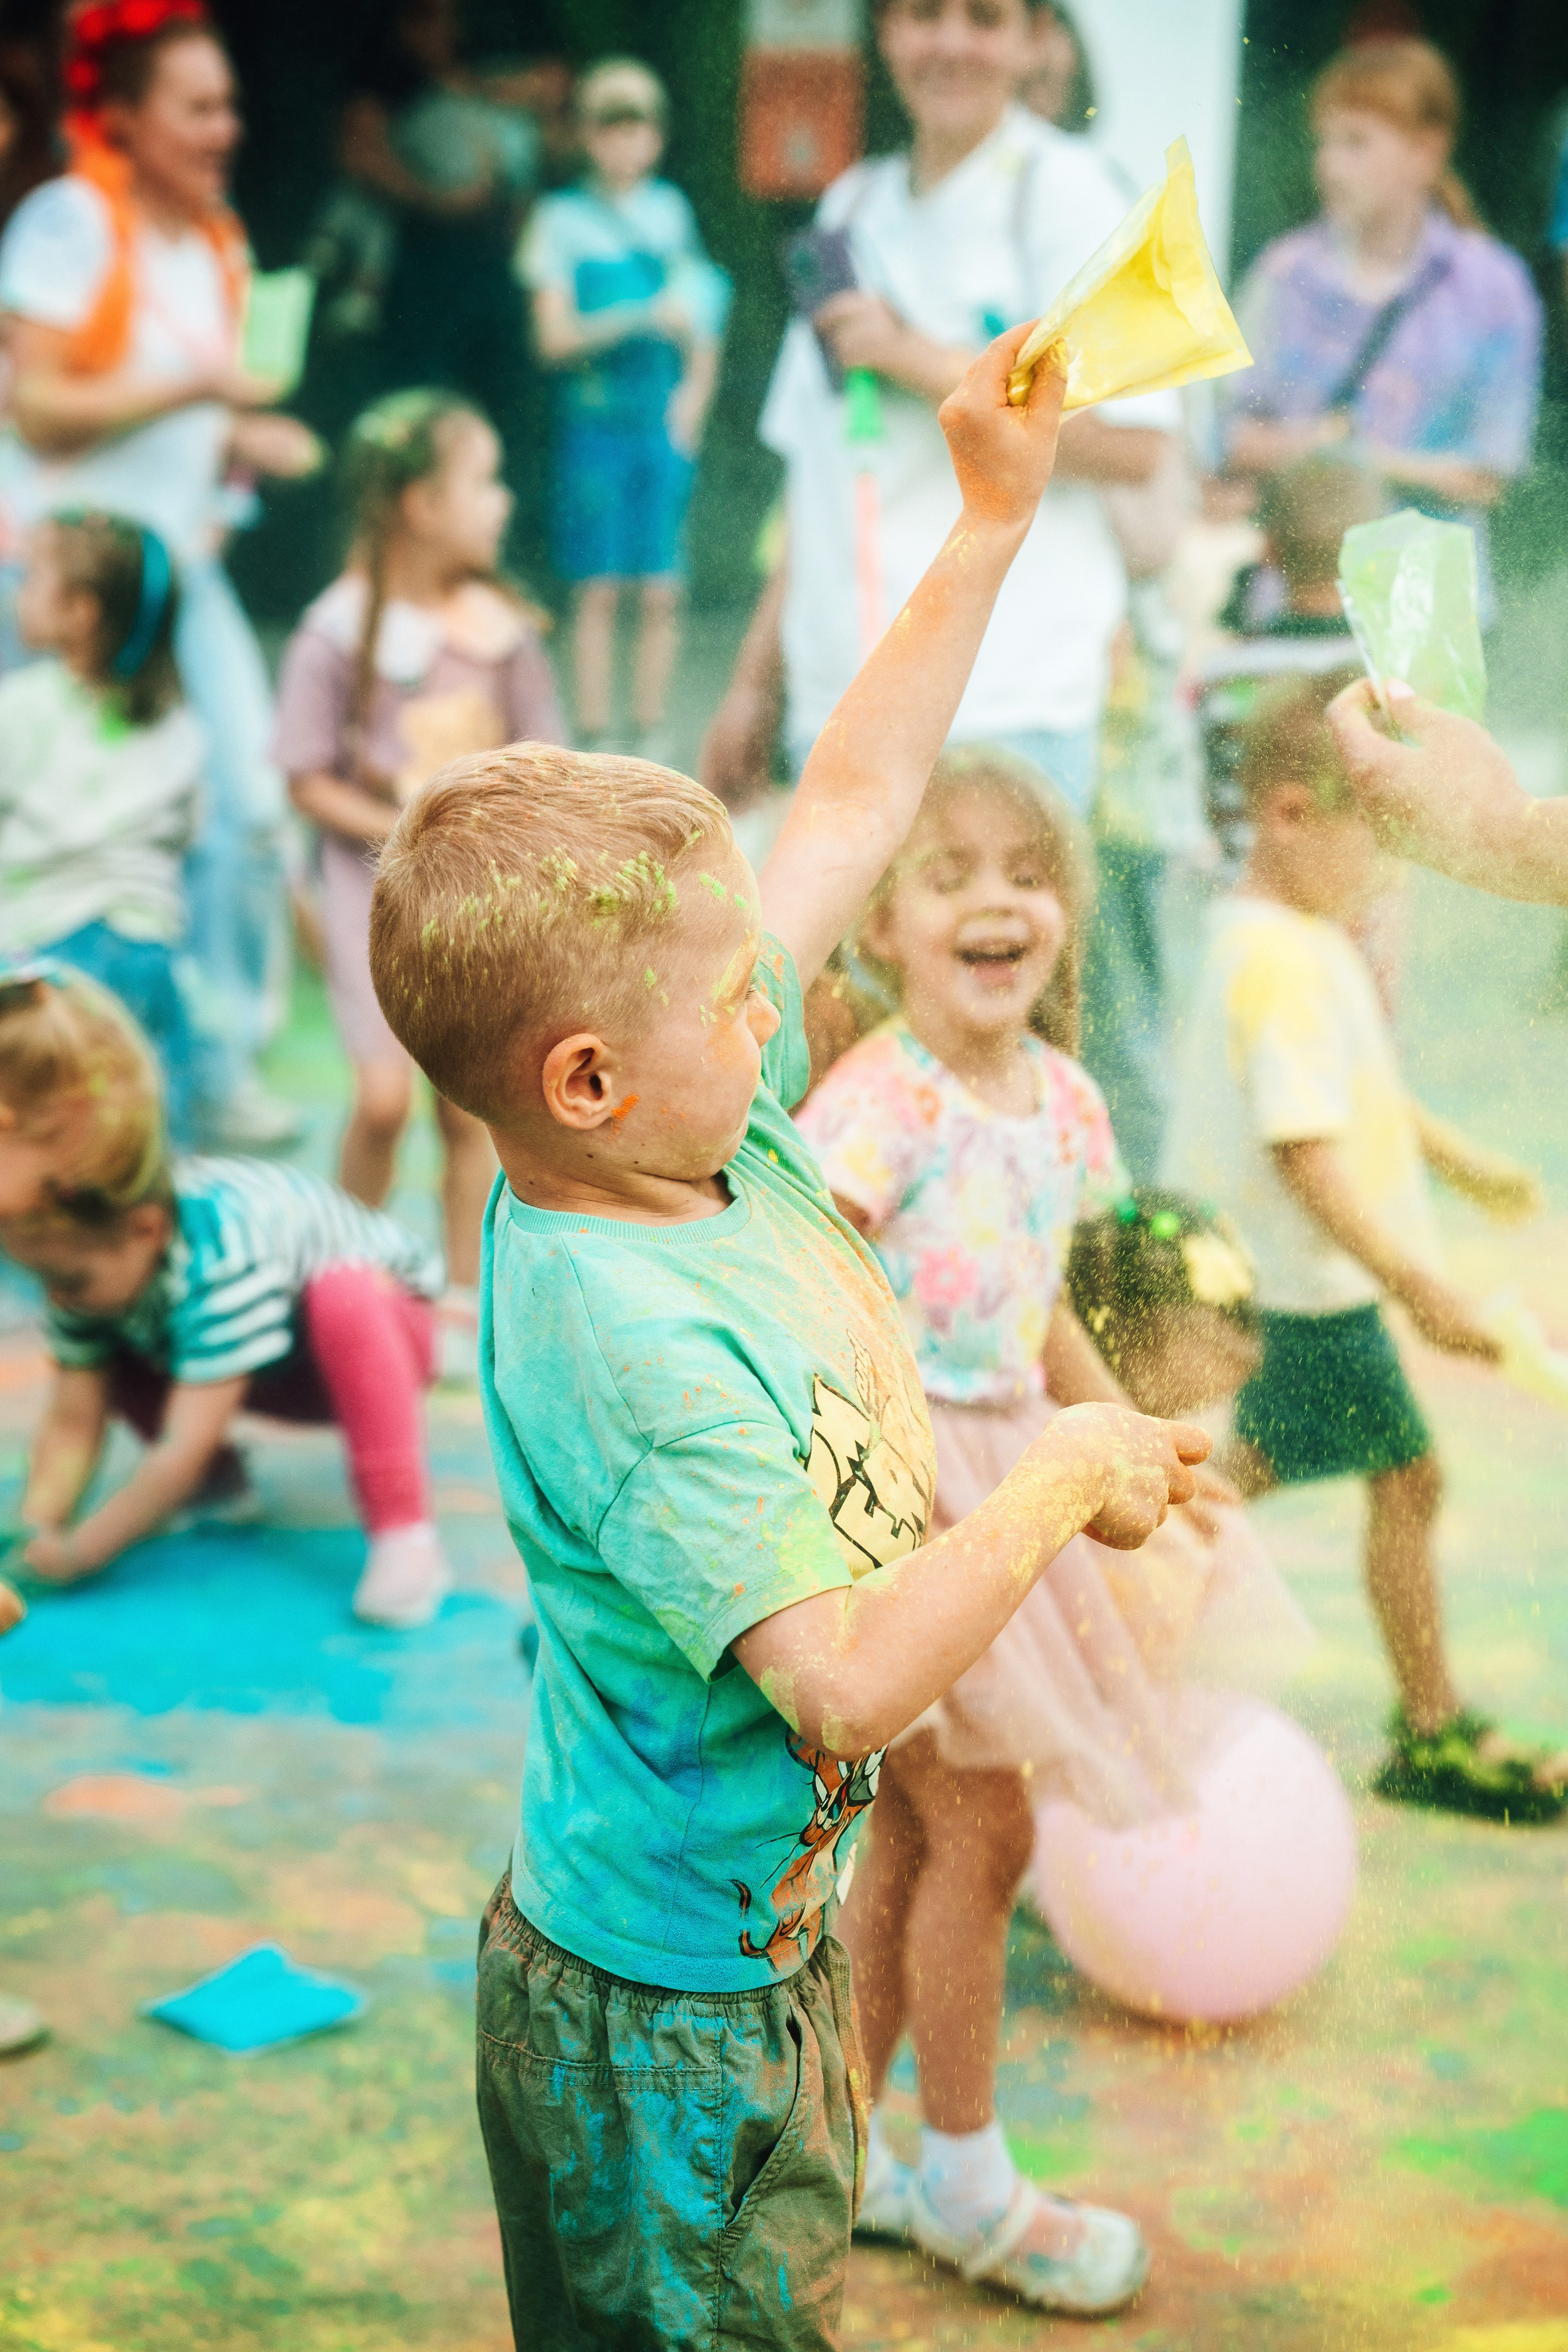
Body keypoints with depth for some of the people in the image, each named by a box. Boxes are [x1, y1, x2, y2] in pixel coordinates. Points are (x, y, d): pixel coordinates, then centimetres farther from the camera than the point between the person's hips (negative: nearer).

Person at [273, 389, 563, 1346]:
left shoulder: (502, 626, 1)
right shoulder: (341, 630, -10)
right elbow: (310, 777, -7)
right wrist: (404, 835, -17)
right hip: (378, 880, -3)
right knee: (385, 1093, -12)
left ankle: (469, 1289, 19)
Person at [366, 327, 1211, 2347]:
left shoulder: (694, 1120, -8)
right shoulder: (631, 1346, -33)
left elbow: (851, 804, 2)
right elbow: (851, 1678, -36)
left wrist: (992, 517, 3)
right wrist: (1062, 1484, -23)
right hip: (665, 2026, -9)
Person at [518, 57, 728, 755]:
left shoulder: (671, 211, 12)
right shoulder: (563, 218, 1)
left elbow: (702, 317, 18)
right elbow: (555, 337, -5)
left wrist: (695, 394, 2)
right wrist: (642, 318, -16)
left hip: (665, 423, 3)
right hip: (595, 421, -3)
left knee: (661, 594, 1)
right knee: (599, 591, -3)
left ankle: (652, 741, 11)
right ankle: (593, 742, 4)